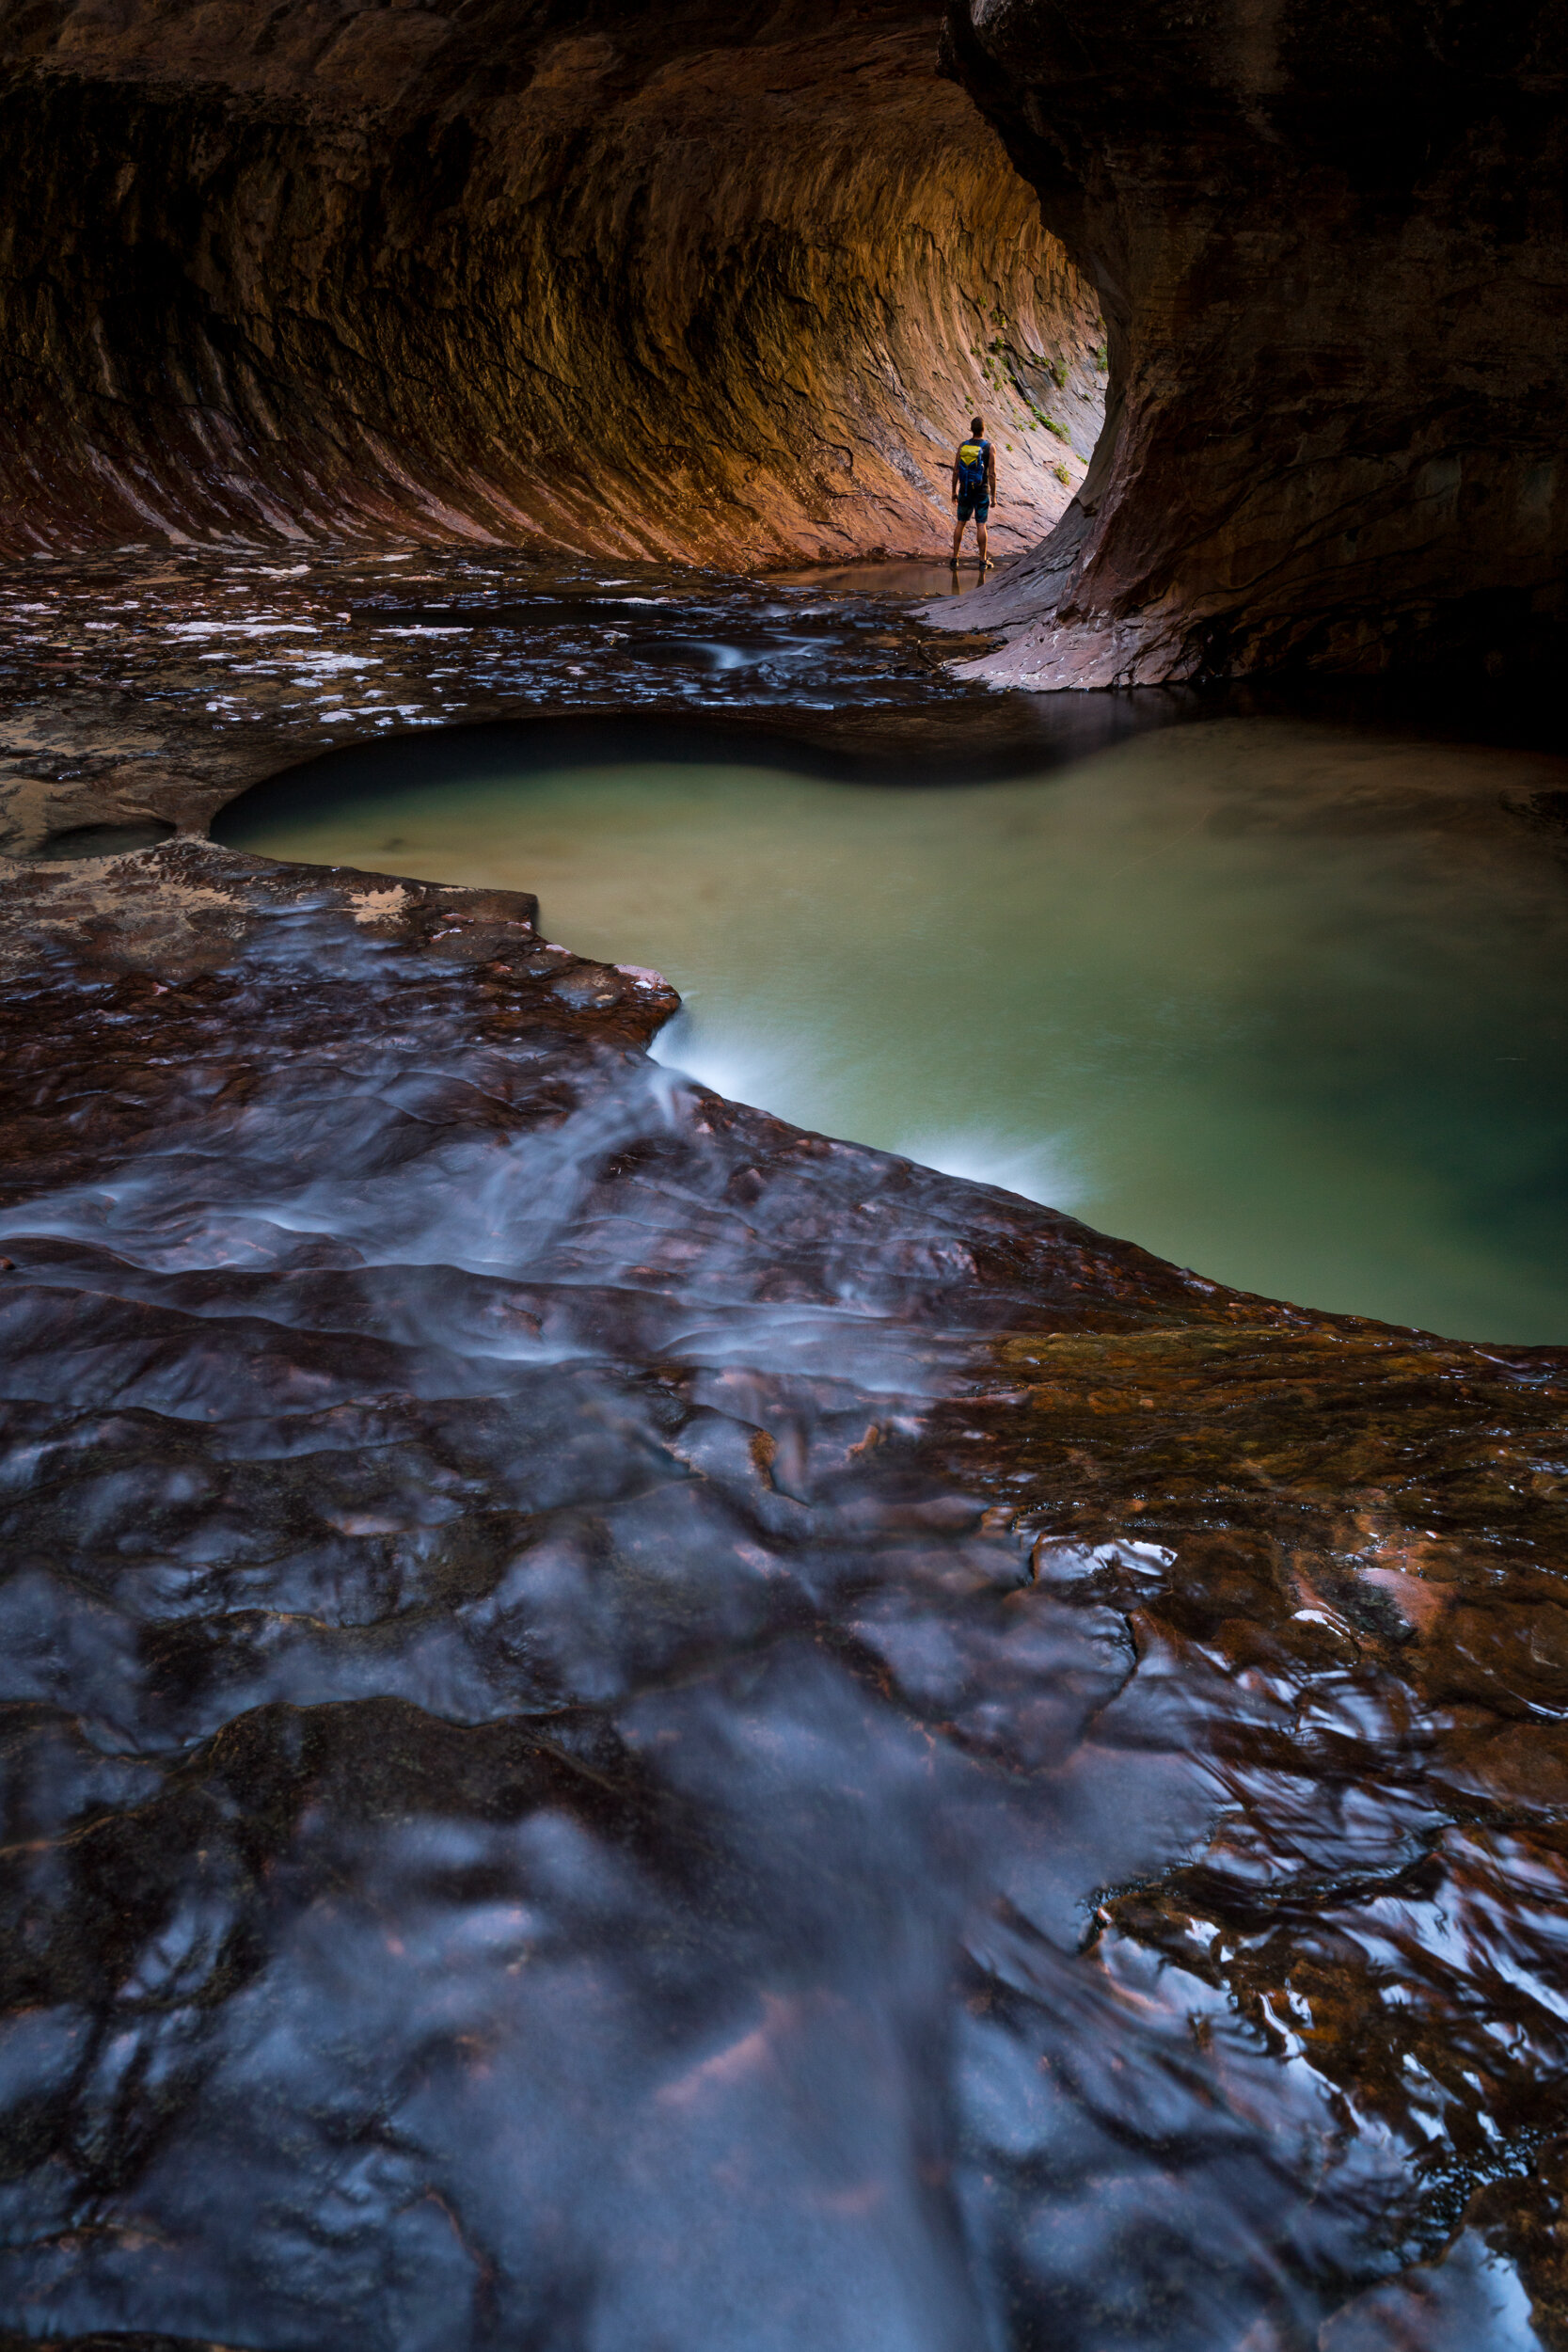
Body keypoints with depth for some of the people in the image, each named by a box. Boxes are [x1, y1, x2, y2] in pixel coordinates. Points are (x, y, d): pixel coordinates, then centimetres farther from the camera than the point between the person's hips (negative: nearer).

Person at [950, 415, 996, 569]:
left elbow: (955, 471, -1)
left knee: (960, 523, 12)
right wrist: (993, 496, -3)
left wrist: (954, 492, 9)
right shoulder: (989, 447, -9)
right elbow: (992, 474, -10)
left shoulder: (962, 445, -2)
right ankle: (983, 561, 5)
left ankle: (955, 558, 11)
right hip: (982, 491, -2)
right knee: (980, 525, 2)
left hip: (965, 491, 2)